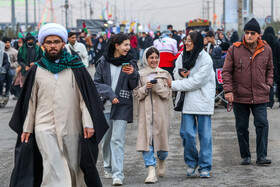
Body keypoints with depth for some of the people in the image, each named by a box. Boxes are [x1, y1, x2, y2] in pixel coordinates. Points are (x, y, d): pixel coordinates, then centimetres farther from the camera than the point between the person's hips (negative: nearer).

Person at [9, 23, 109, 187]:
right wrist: (27, 128, 10)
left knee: (73, 168, 6)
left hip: (71, 128, 1)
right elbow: (30, 101, 12)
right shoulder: (37, 70, 8)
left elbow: (86, 97, 1)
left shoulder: (76, 68, 4)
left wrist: (88, 123, -7)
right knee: (54, 167, -16)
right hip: (44, 128, 0)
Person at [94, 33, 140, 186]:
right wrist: (110, 95, -10)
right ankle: (108, 168, 30)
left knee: (118, 139, -10)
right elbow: (97, 83, 3)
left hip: (122, 106, -2)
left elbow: (134, 86, 2)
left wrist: (132, 74, -18)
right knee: (106, 138, 11)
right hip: (105, 105, 2)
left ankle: (118, 174, -13)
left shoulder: (130, 62, 4)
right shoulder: (104, 61, 4)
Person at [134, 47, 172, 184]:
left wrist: (157, 86, -14)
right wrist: (146, 88, -12)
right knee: (147, 140, -10)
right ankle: (151, 171, -11)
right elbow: (136, 94, 5)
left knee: (161, 138, 3)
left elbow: (168, 94, 3)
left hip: (161, 112, 0)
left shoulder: (165, 74, 10)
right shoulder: (140, 75, 9)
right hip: (145, 113, 0)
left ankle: (161, 162, 34)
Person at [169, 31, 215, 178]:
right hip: (187, 100, 4)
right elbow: (176, 74, 15)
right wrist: (181, 74, -11)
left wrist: (174, 85, -11)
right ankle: (191, 162, 19)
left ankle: (205, 167, 10)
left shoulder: (206, 59, -11)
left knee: (204, 134, 1)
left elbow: (196, 82, -15)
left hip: (203, 100, -4)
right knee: (187, 133, -1)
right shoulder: (182, 57, 8)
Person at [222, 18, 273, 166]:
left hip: (260, 97, 1)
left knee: (262, 124, -8)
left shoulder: (266, 50, 3)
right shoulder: (234, 50, -4)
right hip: (240, 97, -1)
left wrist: (268, 84, 6)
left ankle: (262, 156, -2)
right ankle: (245, 156, 19)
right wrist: (228, 90, -7)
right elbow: (226, 71, 0)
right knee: (242, 127, 7)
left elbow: (269, 69, 18)